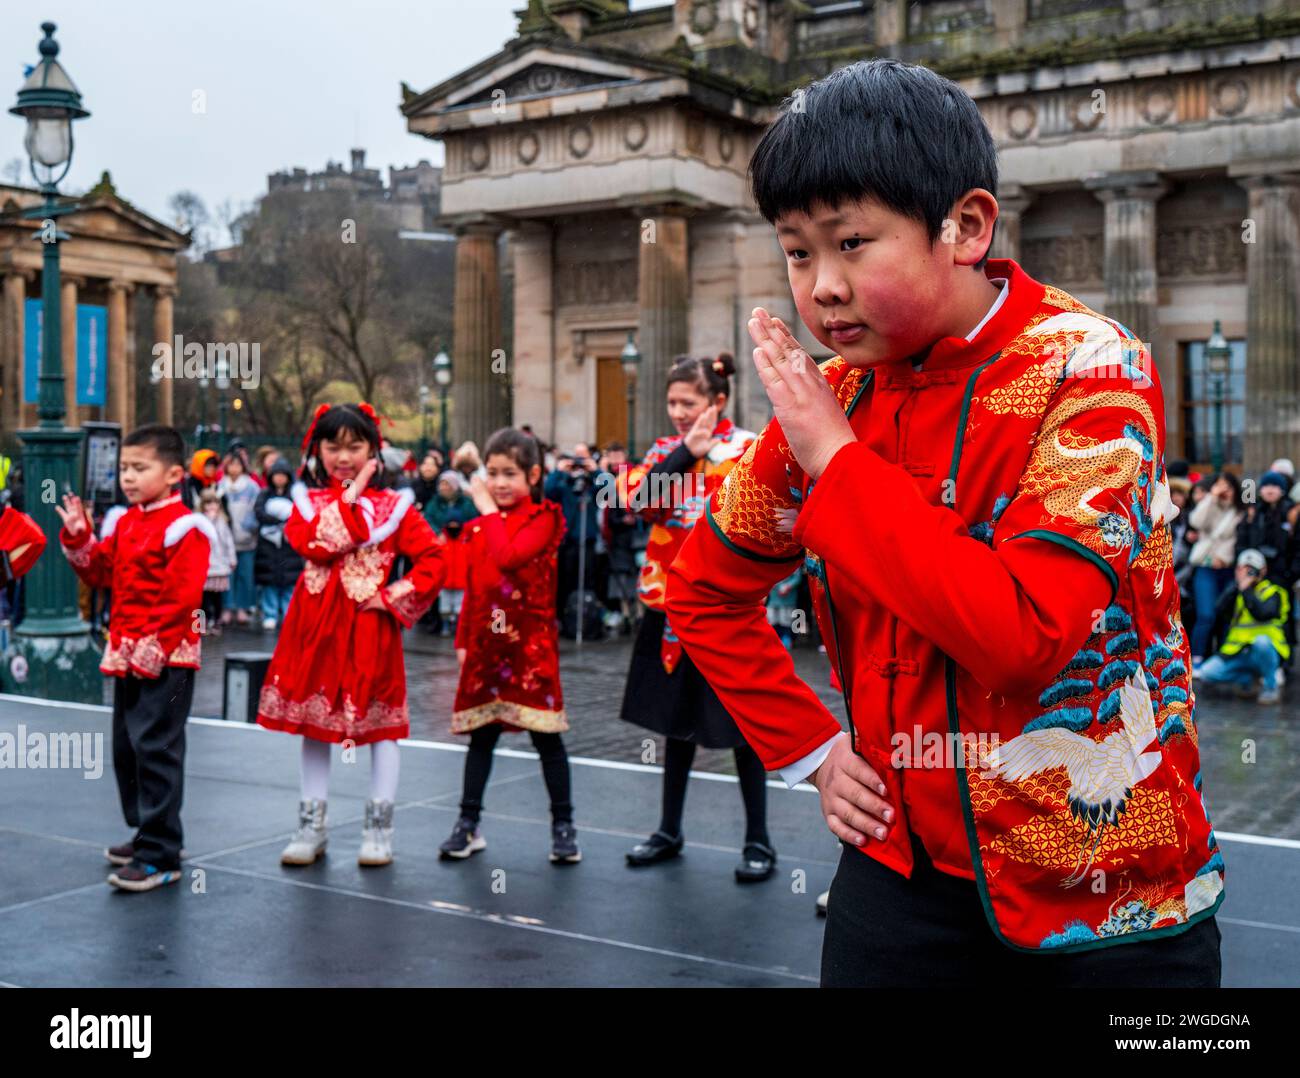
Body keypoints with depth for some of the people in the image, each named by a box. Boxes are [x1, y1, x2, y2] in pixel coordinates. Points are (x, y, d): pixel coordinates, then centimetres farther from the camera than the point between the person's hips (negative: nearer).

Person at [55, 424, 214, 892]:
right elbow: (102, 574, 15)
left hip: (167, 658, -9)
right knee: (125, 747, 17)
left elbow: (182, 597, -19)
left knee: (155, 749, -9)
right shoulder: (121, 522, 12)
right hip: (126, 654, 9)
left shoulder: (185, 527, -13)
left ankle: (160, 856, -4)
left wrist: (154, 646, -22)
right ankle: (145, 832, 32)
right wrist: (79, 538, 2)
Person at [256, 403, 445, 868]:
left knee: (379, 720, 2)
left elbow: (432, 559, -5)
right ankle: (311, 827, 21)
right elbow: (315, 544, -14)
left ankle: (379, 829, 14)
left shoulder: (393, 504, 1)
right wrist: (350, 496, -13)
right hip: (316, 627, 3)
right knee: (312, 720, 10)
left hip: (369, 627, -2)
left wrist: (396, 597, -12)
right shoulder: (308, 501, 6)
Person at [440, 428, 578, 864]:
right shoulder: (481, 524, 12)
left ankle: (563, 826, 11)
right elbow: (471, 586, 15)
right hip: (486, 643, 5)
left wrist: (489, 511, -15)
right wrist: (463, 639, 11)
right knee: (480, 735, 10)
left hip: (529, 643, -5)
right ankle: (469, 824, 19)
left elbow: (510, 557, -24)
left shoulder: (543, 518, -5)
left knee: (546, 737, 1)